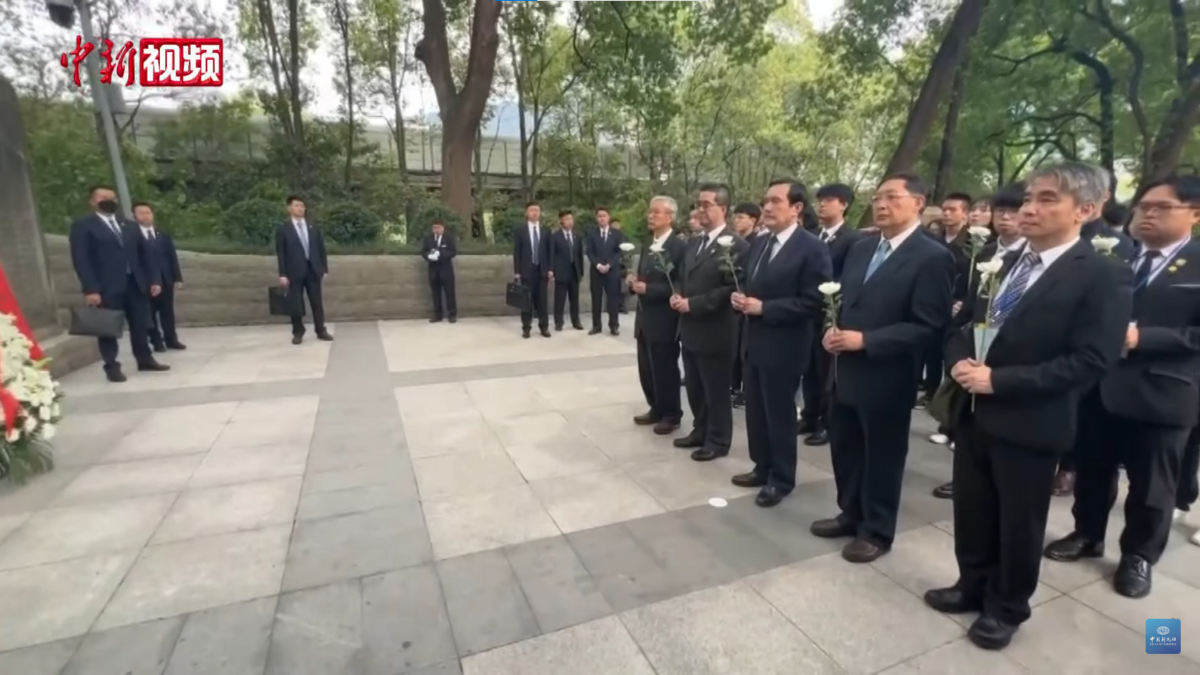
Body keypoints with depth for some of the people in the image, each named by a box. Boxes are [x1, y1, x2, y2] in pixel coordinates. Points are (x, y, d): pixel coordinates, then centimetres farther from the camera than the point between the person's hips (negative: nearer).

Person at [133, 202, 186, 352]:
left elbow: (173, 257, 11)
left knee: (168, 311, 9)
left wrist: (178, 277, 5)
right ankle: (157, 342, 8)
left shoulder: (164, 235, 12)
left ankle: (171, 340, 16)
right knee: (150, 313, 3)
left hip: (166, 279, 4)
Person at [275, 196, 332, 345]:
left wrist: (325, 268, 5)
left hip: (313, 270, 3)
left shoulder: (313, 227, 12)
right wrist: (282, 274, -10)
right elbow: (280, 253, -3)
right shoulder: (282, 229, 1)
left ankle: (321, 331, 13)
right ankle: (298, 333, 13)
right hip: (294, 272, -3)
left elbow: (321, 249, 12)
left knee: (317, 303, 5)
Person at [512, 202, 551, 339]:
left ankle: (544, 327, 12)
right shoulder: (519, 230, 1)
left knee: (542, 300, 5)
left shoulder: (545, 230, 8)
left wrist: (550, 269, 1)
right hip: (526, 270, -2)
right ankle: (526, 328, 10)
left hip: (542, 269, 2)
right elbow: (516, 252, -2)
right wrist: (516, 271, -7)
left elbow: (549, 251, 9)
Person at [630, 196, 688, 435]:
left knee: (665, 370, 5)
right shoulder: (647, 245, 14)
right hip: (645, 318, 8)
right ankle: (656, 409, 32)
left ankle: (671, 415, 22)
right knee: (647, 369, 15)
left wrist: (648, 289, -22)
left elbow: (680, 286, -19)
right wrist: (634, 282, -1)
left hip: (664, 320, -8)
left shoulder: (680, 247, -13)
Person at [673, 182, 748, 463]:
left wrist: (693, 304, -20)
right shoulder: (694, 243, 15)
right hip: (690, 329, 8)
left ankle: (718, 440, 22)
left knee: (716, 391, 6)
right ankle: (700, 431, 35)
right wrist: (677, 295, 0)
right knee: (694, 389, 18)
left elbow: (732, 288, -20)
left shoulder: (735, 244, -12)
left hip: (714, 332, -8)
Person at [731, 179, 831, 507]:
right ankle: (762, 468, 33)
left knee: (780, 413, 6)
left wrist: (764, 307, -21)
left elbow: (813, 302, -18)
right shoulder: (759, 244, 12)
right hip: (754, 341, 7)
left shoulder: (813, 248, -12)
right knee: (756, 411, 15)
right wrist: (741, 298, -3)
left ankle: (782, 478, 24)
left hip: (783, 347, -7)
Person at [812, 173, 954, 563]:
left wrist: (865, 340, -23)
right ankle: (851, 514, 39)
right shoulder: (860, 249, 11)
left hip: (887, 378, -7)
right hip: (847, 371, 7)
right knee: (844, 449, 18)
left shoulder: (932, 257, -12)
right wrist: (834, 329, -4)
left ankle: (877, 531, 30)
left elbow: (928, 327, -17)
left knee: (882, 457, 11)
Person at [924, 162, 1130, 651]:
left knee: (1019, 523, 13)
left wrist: (999, 380, -23)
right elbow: (962, 324, 13)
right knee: (971, 510, 19)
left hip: (1029, 423, -6)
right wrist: (959, 360, -8)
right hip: (974, 412, 6)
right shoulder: (1001, 263, 9)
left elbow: (1091, 362, -18)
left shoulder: (1102, 277, -11)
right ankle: (973, 586, 41)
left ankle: (1006, 608, 35)